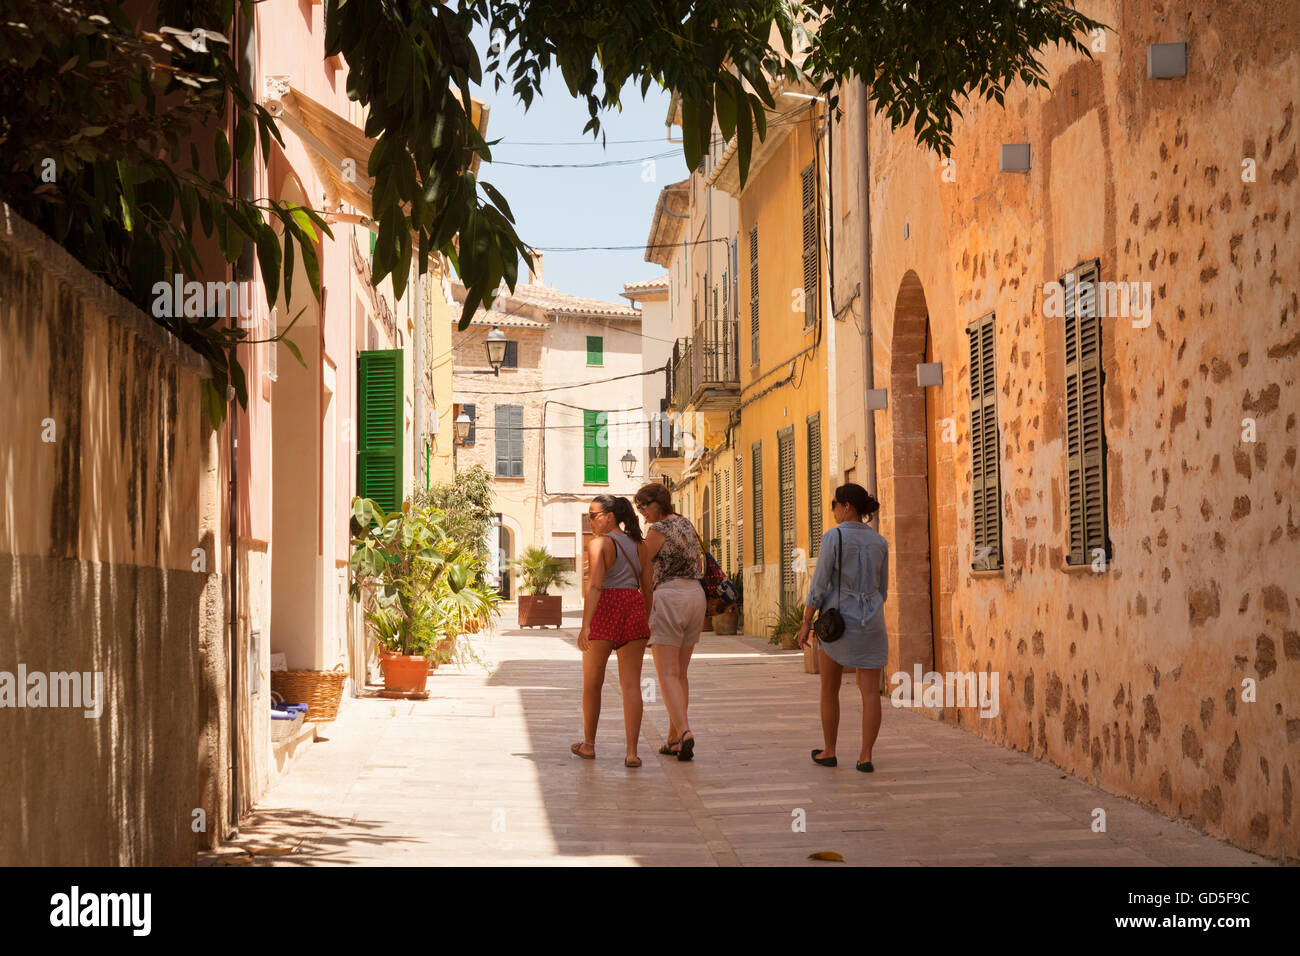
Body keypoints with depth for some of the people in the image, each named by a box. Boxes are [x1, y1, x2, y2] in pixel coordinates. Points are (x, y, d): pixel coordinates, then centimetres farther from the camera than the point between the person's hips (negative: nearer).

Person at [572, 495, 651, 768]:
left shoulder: (599, 544, -7)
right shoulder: (639, 545, 11)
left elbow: (594, 586, -17)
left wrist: (585, 626, -21)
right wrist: (648, 622, 23)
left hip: (604, 612, -4)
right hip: (634, 610, 4)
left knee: (592, 682, 14)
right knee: (631, 683, 0)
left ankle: (589, 744, 26)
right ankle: (632, 752, -10)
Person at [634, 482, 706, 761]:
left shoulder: (657, 531, -9)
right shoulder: (686, 523, 14)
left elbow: (645, 574, -5)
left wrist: (649, 610, 5)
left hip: (668, 597, -8)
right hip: (697, 595, 8)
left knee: (667, 675, -9)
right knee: (681, 673, 13)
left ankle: (685, 732, -27)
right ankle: (674, 739, 16)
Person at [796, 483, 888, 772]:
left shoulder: (833, 537, -10)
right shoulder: (879, 542, 5)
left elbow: (819, 584, -13)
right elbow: (881, 589, 12)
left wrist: (806, 623, -6)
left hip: (836, 620, -3)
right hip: (870, 623, 3)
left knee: (829, 688, 14)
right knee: (870, 691, 1)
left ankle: (829, 752, 21)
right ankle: (865, 757, -7)